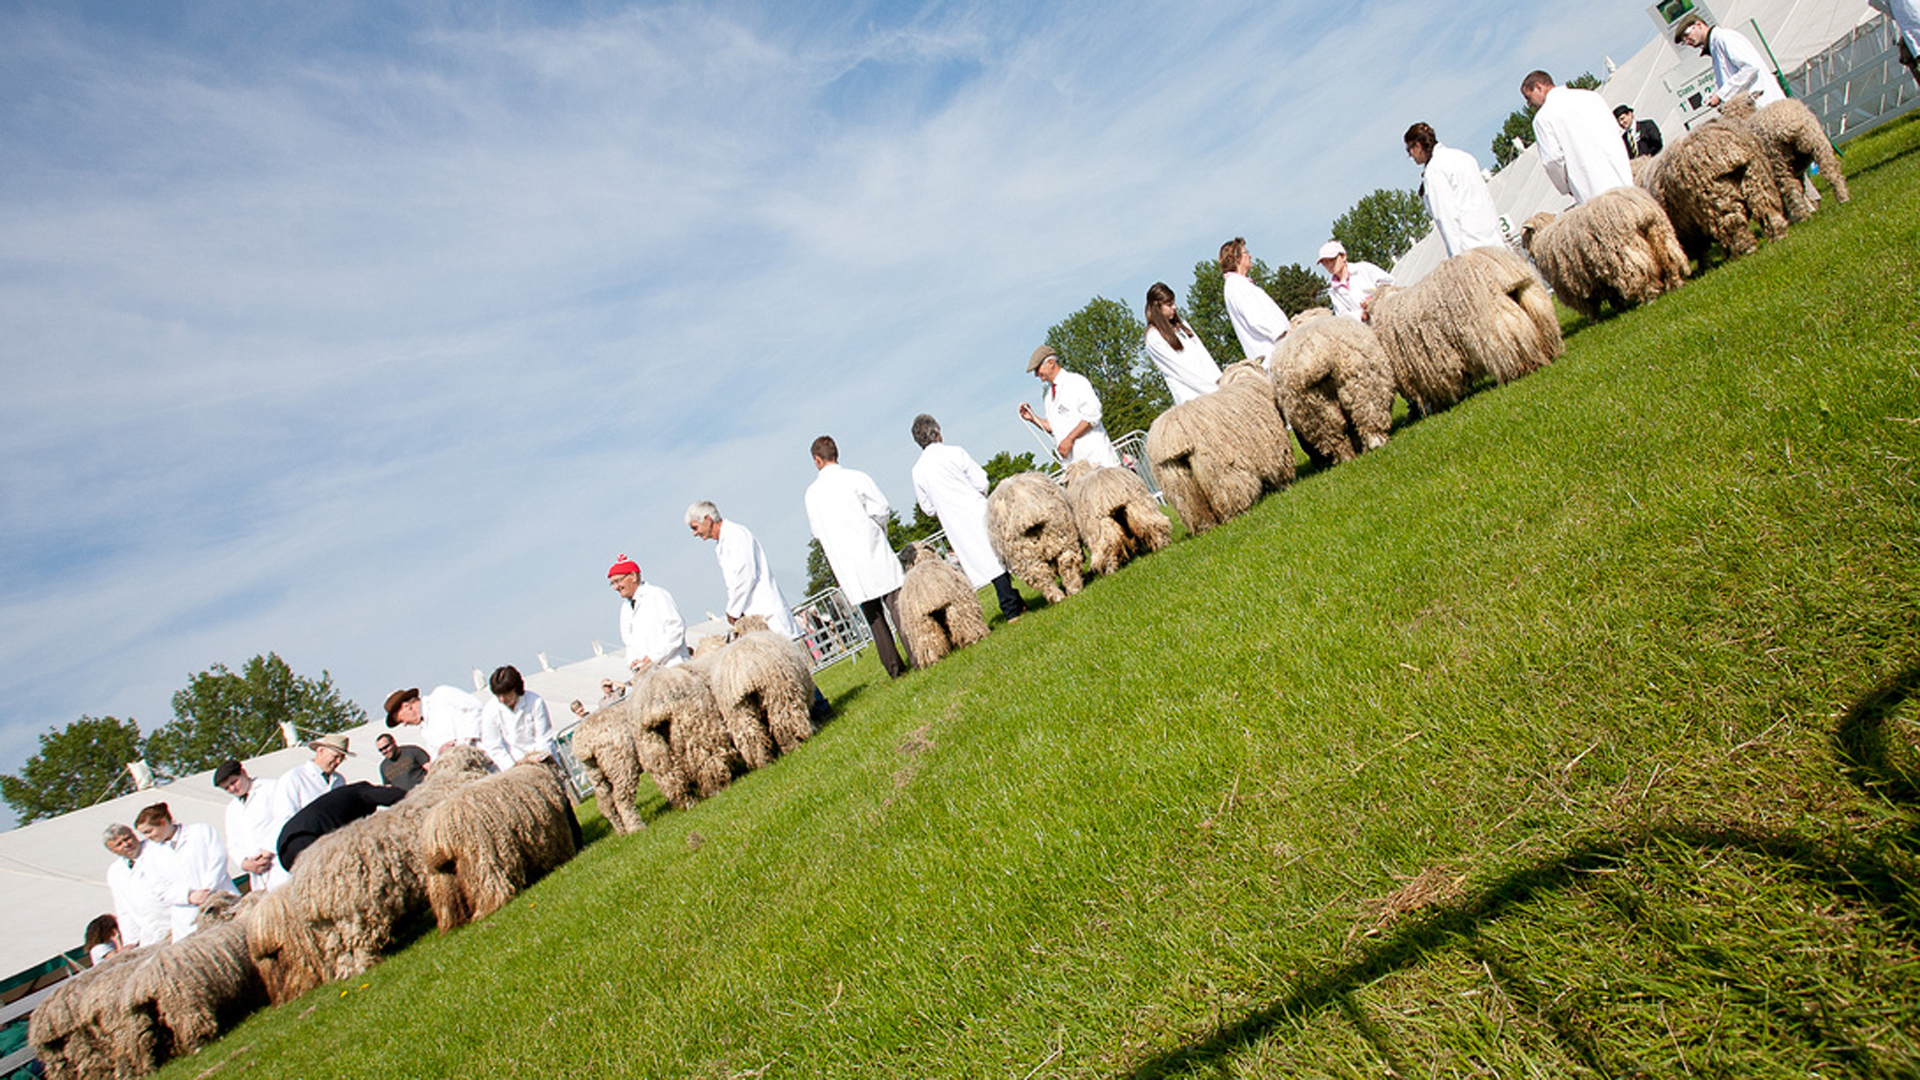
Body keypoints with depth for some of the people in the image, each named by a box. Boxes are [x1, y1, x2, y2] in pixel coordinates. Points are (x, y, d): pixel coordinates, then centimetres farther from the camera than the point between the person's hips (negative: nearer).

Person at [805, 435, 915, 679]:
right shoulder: (856, 478, -4)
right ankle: (916, 655, -2)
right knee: (897, 605, 1)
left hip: (847, 564, 2)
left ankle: (894, 665, 9)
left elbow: (817, 533, 9)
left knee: (874, 616, 8)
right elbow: (882, 510, -6)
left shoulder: (812, 492, 5)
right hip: (874, 553, -2)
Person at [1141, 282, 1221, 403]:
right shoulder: (1154, 338, -7)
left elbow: (1202, 353, 14)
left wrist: (1217, 379, 0)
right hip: (1190, 396, -7)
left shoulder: (1181, 324, 17)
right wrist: (1212, 387, -12)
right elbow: (1179, 368, -10)